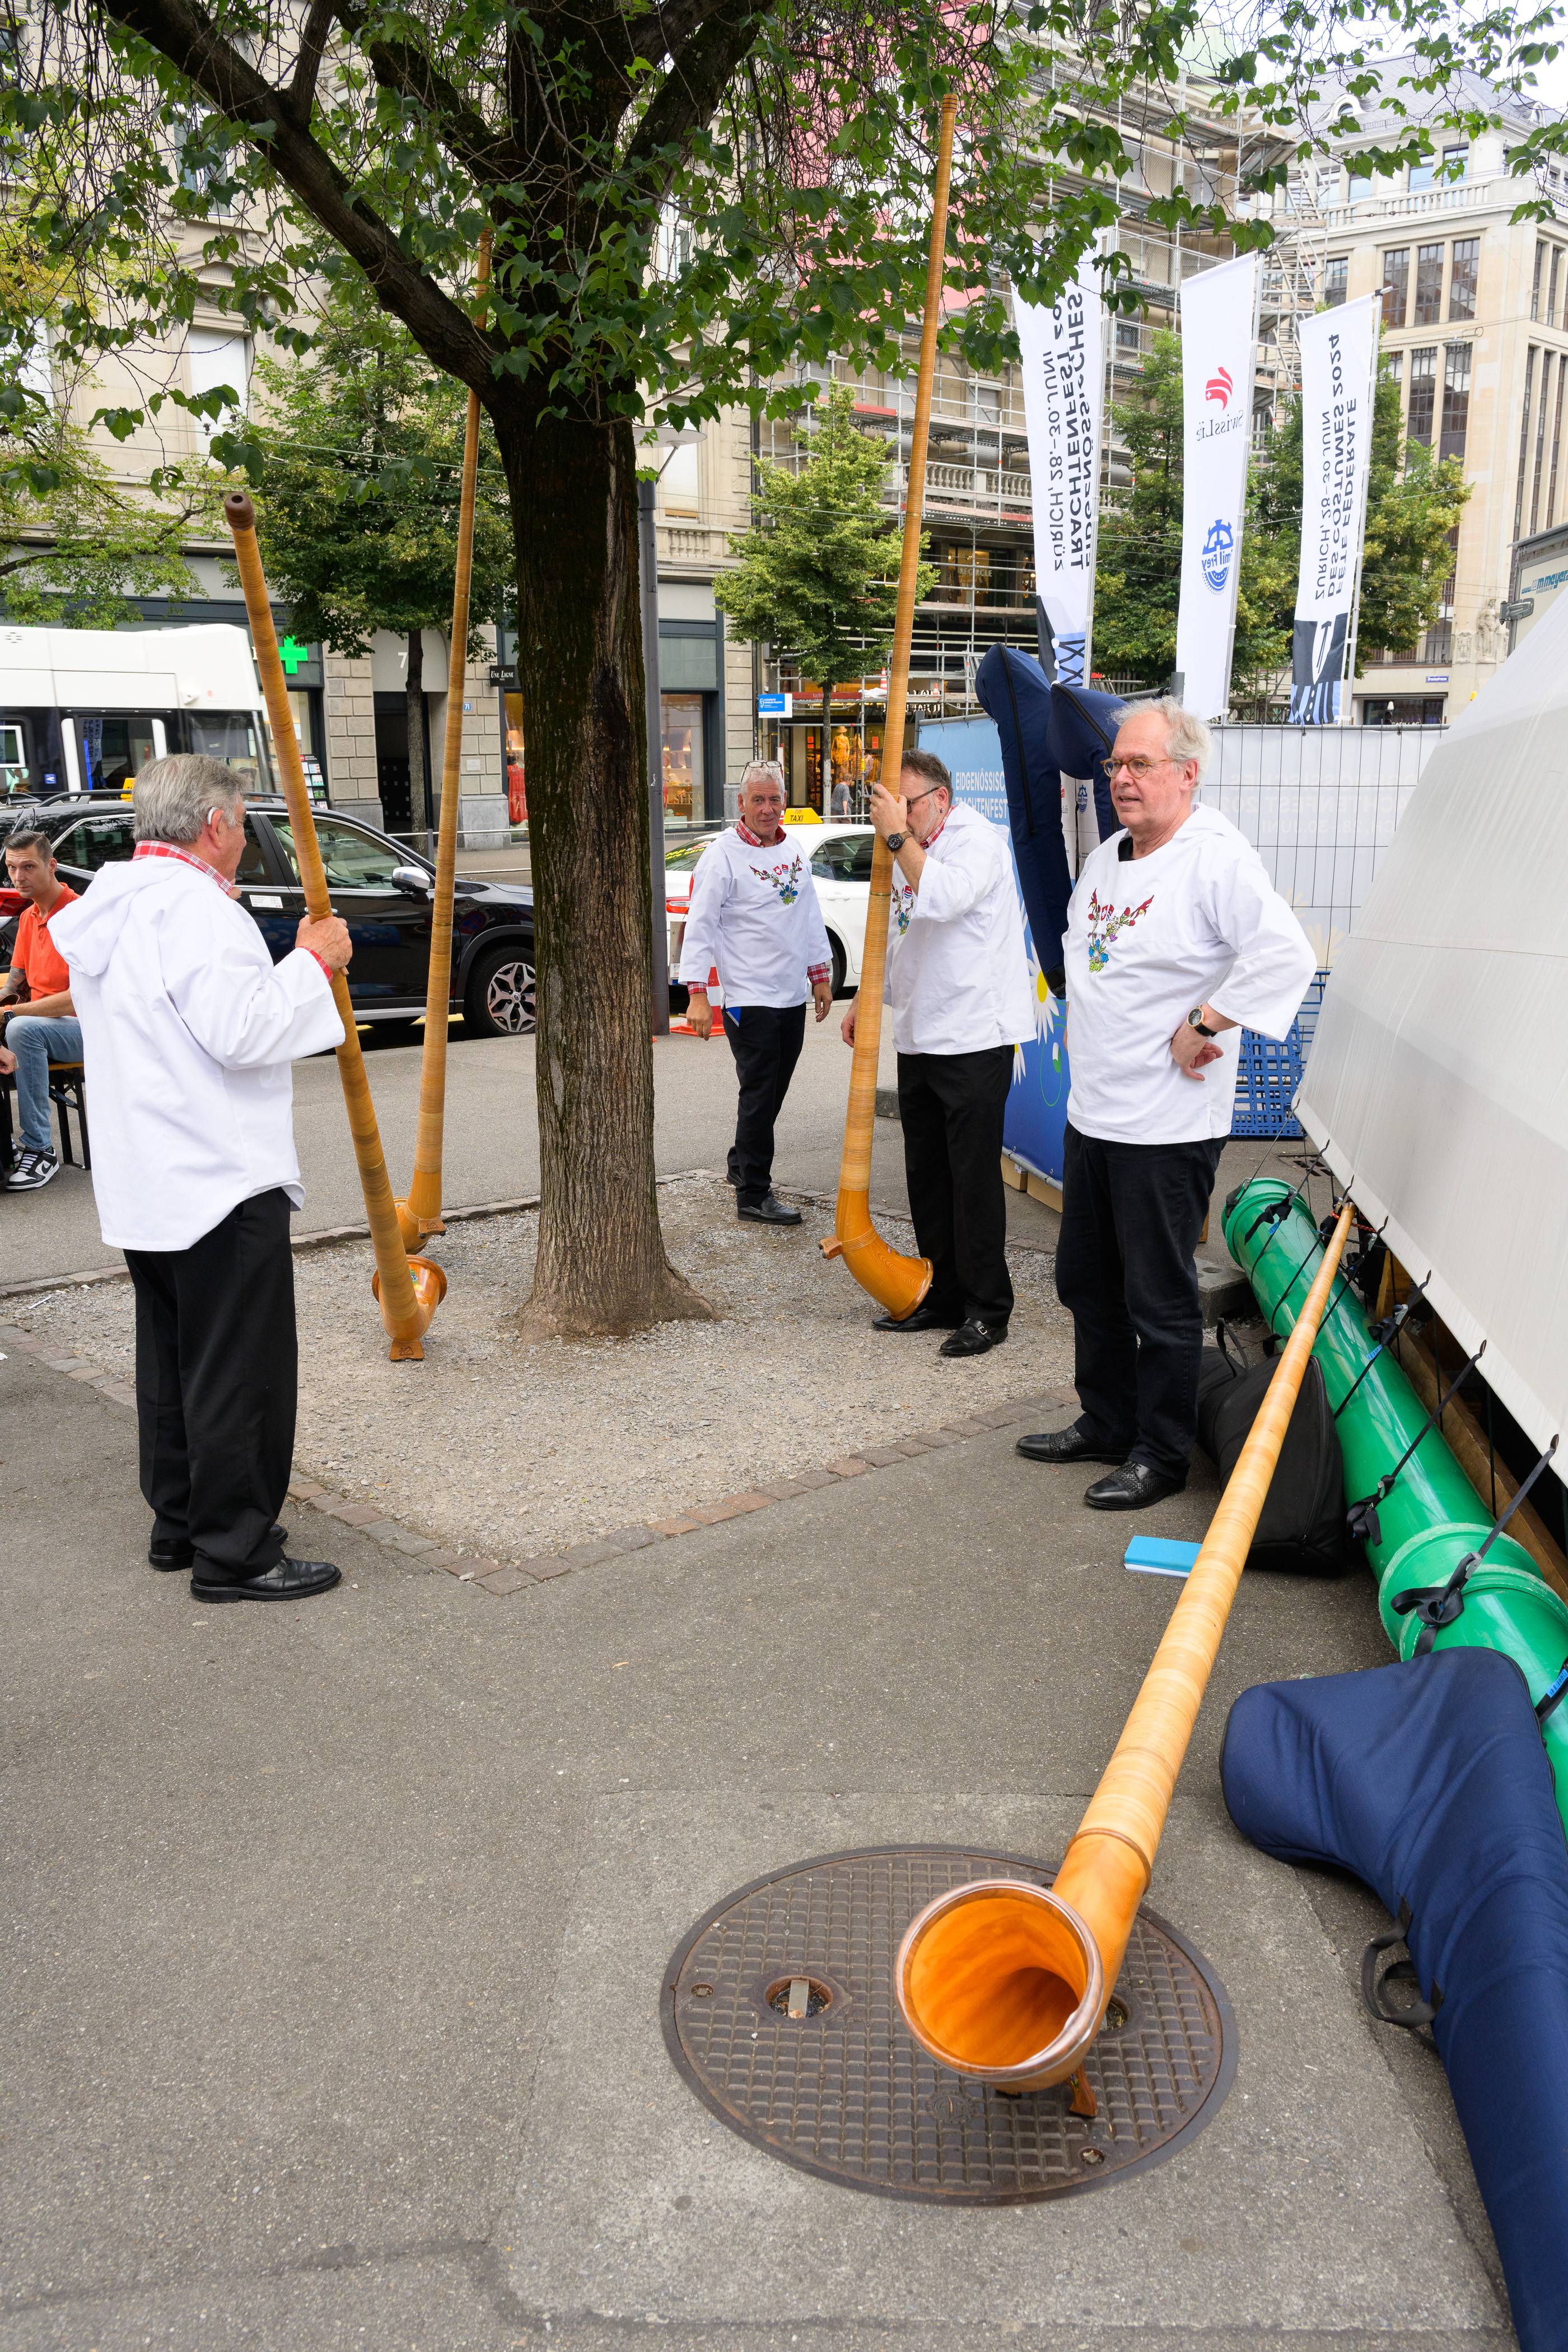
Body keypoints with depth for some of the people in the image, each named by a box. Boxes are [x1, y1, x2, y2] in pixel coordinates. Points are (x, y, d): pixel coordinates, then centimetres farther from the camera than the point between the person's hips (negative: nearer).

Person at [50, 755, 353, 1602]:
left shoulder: (110, 909, 14)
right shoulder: (194, 906, -17)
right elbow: (241, 1033, -24)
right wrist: (311, 961, -12)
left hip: (144, 1184, 10)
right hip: (222, 1182, -10)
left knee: (172, 1363, 18)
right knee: (239, 1373, -2)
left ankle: (177, 1526, 29)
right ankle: (234, 1555, 5)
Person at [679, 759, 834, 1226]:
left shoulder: (794, 852, 12)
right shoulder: (722, 855, -9)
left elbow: (811, 917, 21)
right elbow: (700, 925, -12)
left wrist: (820, 974, 19)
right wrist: (697, 992, -18)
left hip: (793, 995, 7)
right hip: (749, 998, -7)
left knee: (772, 1091, 14)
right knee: (759, 1094, -5)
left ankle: (741, 1164, 33)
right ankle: (754, 1195, 1)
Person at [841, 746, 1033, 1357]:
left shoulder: (976, 839, -9)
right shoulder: (906, 850, 17)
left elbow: (945, 897, -30)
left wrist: (898, 836, -23)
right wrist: (867, 999, 15)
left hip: (975, 1037, -9)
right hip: (918, 1037, 9)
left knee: (973, 1175, -5)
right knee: (926, 1175, 13)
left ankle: (986, 1310, 4)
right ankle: (942, 1297, 24)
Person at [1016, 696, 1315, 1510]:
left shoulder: (1215, 856, -15)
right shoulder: (1103, 858, 12)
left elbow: (1284, 955, -28)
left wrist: (1203, 1026, -22)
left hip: (1168, 1128, -9)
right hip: (1091, 1114, 9)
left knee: (1160, 1299, 2)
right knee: (1087, 1281, 18)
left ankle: (1161, 1456, 16)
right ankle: (1106, 1423, 34)